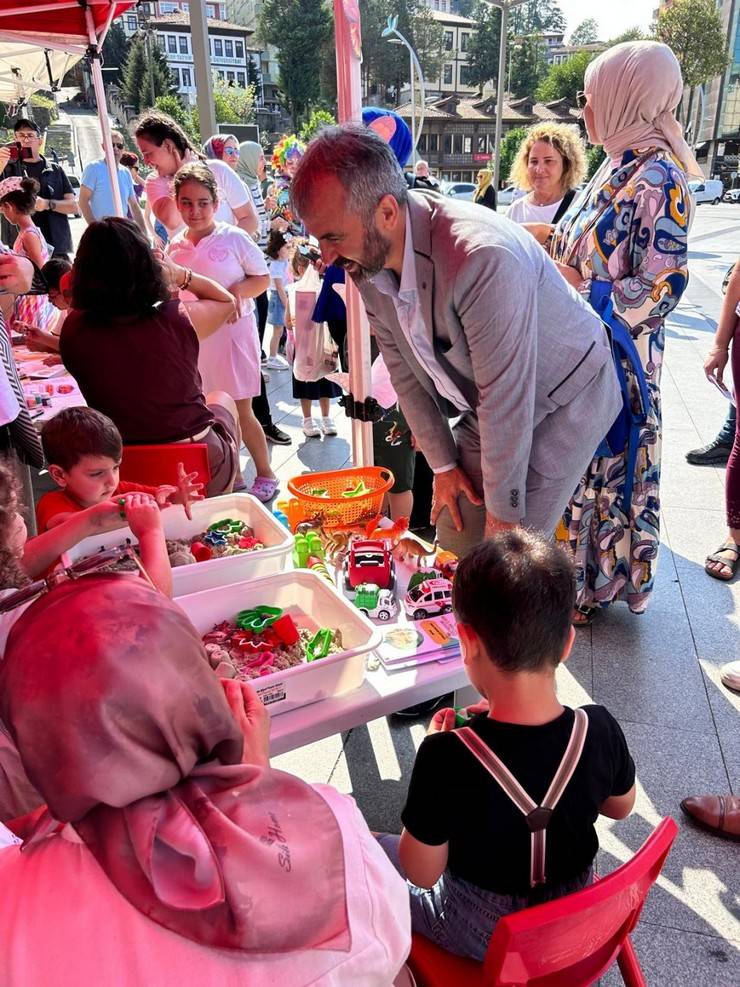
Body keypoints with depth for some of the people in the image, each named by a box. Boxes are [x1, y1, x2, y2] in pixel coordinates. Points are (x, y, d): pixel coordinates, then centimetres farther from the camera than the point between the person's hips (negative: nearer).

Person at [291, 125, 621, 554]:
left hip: (565, 401, -6)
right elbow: (406, 372, -1)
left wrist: (504, 513, -21)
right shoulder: (367, 262, -11)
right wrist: (443, 464, 2)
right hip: (488, 406, 7)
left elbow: (505, 399, -30)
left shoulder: (483, 258, -36)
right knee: (454, 538, 7)